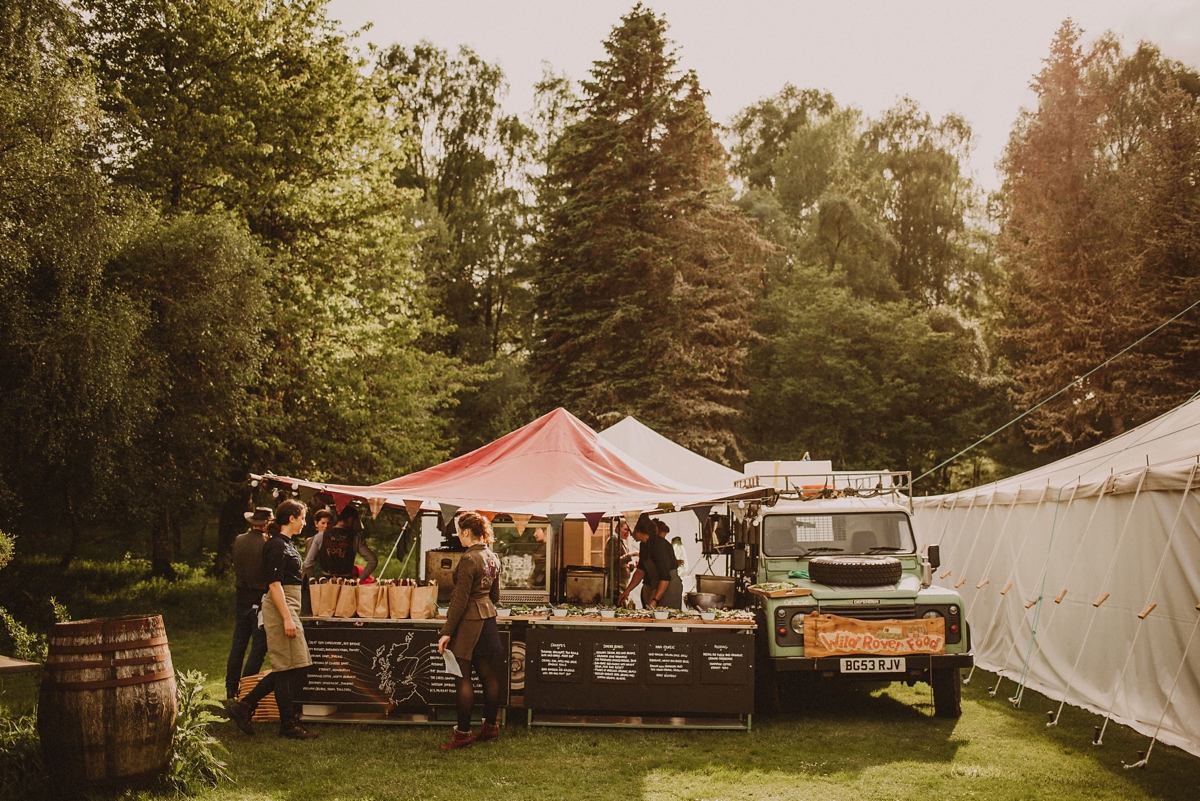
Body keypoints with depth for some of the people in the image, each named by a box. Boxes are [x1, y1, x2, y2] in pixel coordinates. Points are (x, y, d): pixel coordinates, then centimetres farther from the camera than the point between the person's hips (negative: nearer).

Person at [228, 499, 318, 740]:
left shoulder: (285, 544, 17)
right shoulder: (277, 546, -13)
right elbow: (274, 584, -19)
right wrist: (287, 618, -23)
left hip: (289, 608, 10)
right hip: (281, 609, -10)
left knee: (291, 666, 10)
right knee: (287, 667, -4)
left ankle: (244, 706, 15)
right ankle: (288, 724, 4)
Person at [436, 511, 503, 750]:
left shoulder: (469, 559, -18)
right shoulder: (493, 557, 8)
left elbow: (460, 600, -18)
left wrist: (447, 632, -15)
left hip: (468, 622, -9)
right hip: (488, 618, 9)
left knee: (464, 678, -2)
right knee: (489, 675, 13)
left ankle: (462, 733, 2)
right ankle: (490, 726, 22)